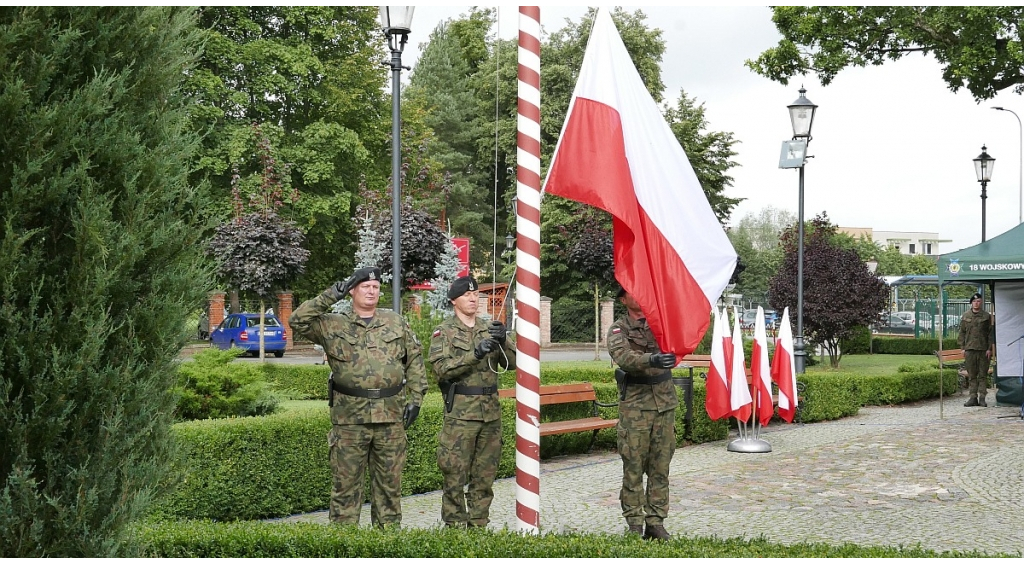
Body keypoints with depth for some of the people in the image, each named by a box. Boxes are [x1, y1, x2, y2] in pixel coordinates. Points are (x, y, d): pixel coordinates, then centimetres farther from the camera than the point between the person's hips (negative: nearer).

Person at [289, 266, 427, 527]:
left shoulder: (397, 323, 10)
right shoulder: (333, 325, 4)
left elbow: (415, 360, 12)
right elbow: (297, 321, -9)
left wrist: (415, 399, 4)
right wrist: (330, 296, -11)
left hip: (391, 416, 2)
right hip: (349, 417, -2)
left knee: (389, 482, 10)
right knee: (345, 482, 3)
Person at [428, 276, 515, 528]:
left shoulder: (490, 329, 13)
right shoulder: (444, 332, -1)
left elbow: (512, 363, 6)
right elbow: (442, 368, -15)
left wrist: (503, 341, -14)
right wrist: (475, 354, -26)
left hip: (491, 412, 5)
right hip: (460, 412, -5)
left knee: (485, 475, 10)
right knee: (455, 476, -2)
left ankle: (479, 525, 20)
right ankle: (454, 528, 7)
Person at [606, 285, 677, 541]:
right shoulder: (618, 330, -1)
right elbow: (624, 358, -20)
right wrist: (651, 360, -37)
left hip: (664, 403, 3)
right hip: (635, 405, -3)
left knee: (661, 466, 7)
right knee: (634, 467, -1)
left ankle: (656, 522, 15)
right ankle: (635, 524, 8)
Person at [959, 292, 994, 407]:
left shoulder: (987, 316, 4)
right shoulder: (965, 316, 9)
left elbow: (990, 333, 4)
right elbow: (962, 332, 11)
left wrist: (990, 348, -3)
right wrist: (962, 347, 4)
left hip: (983, 349, -1)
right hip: (969, 349, 1)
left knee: (983, 374, 1)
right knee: (971, 375, 3)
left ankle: (982, 397, 5)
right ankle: (973, 397, 7)